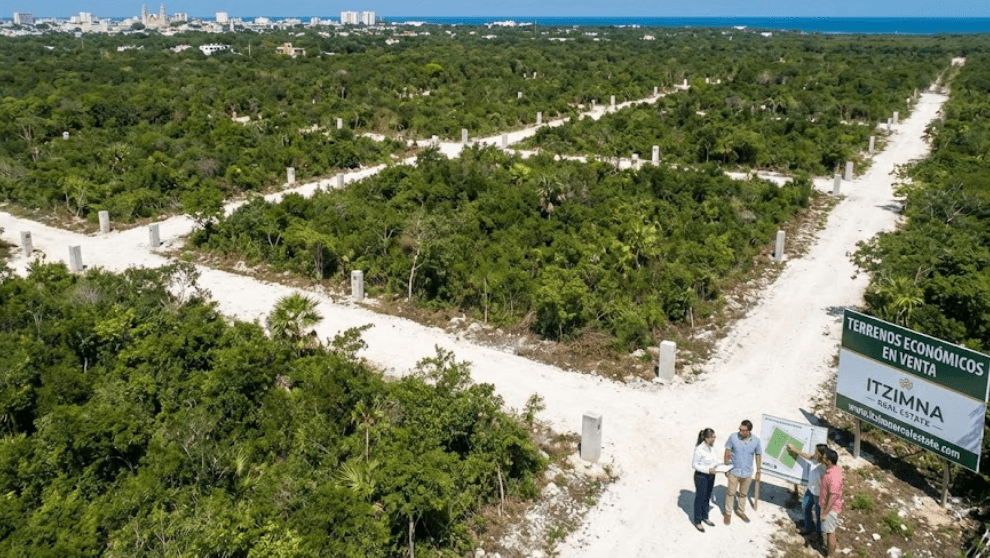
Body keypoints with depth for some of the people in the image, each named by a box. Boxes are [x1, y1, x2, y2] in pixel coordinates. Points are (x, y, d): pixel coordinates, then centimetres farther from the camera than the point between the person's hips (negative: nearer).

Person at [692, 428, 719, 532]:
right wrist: (707, 470, -26)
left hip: (711, 476, 7)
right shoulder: (699, 449, -24)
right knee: (700, 498, 6)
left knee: (707, 497, 21)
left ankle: (705, 517, 39)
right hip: (701, 476, -7)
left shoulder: (712, 447, -1)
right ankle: (697, 522, 20)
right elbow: (695, 464, -19)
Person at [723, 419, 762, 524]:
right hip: (734, 471, -2)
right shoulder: (733, 437, -18)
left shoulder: (756, 441, -13)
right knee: (731, 493, 10)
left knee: (743, 494, 20)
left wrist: (758, 471, 7)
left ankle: (740, 511, 41)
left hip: (747, 473, 2)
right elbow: (727, 452, -5)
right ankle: (728, 513, 28)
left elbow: (758, 455, 2)